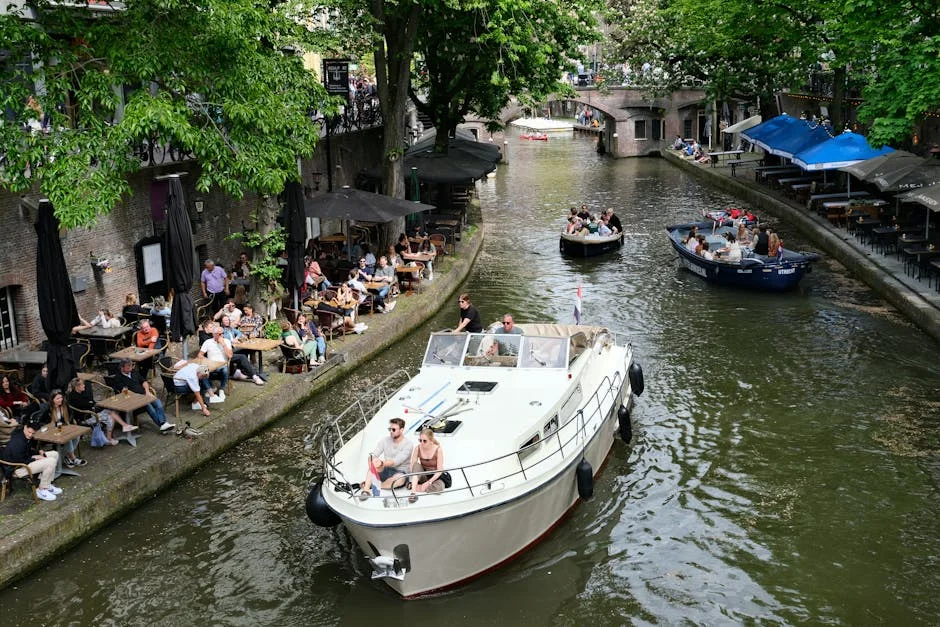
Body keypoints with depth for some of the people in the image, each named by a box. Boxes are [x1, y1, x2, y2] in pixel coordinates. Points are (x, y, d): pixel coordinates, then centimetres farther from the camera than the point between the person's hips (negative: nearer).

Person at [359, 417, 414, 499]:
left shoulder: (408, 444, -10)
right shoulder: (385, 440, 4)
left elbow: (396, 461, -22)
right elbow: (373, 454, -5)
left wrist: (382, 463, -38)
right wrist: (372, 461, -30)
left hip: (400, 472, -4)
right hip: (385, 471, 4)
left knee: (399, 479, -40)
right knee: (373, 464, -27)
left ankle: (369, 485, -28)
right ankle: (365, 491, -35)